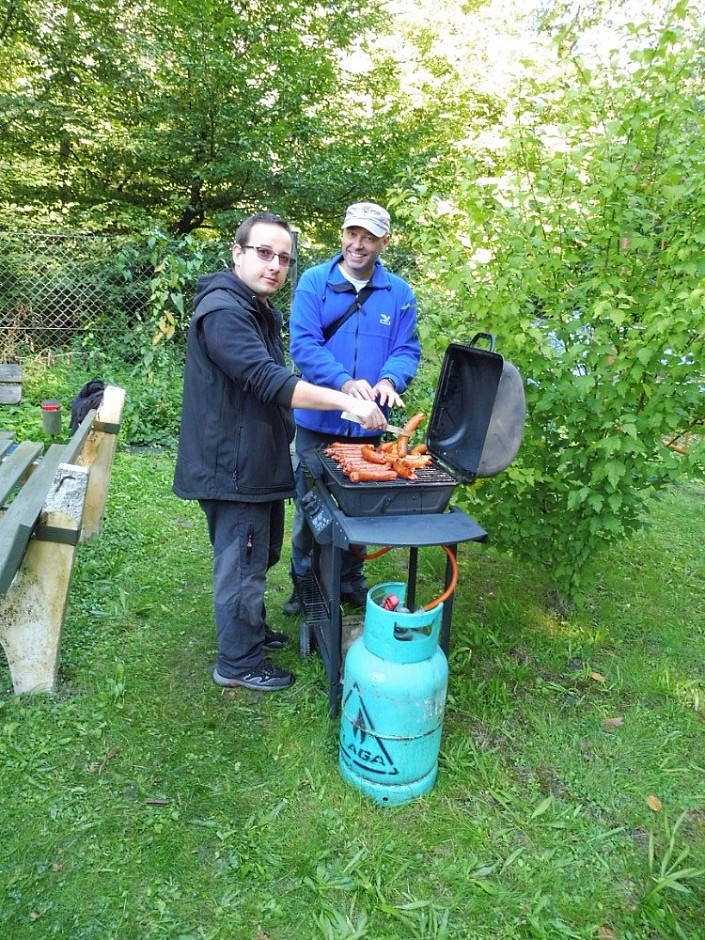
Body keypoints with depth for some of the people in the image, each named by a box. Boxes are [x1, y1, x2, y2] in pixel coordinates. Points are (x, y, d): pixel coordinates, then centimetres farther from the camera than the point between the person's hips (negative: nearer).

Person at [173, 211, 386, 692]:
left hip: (262, 461, 10)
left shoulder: (263, 311, 13)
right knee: (242, 566, 4)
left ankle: (252, 627, 44)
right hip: (234, 466, -10)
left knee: (261, 554, 23)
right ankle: (239, 663, 22)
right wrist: (348, 401, -34)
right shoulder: (222, 310, -21)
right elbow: (270, 381, -32)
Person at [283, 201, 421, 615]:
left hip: (368, 425, 2)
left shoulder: (400, 293, 2)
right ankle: (304, 581, 29)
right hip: (318, 421, -2)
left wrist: (389, 380, -24)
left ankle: (351, 579, 35)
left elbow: (407, 350, -1)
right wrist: (344, 382, -30)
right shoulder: (314, 282, -5)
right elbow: (304, 344, -15)